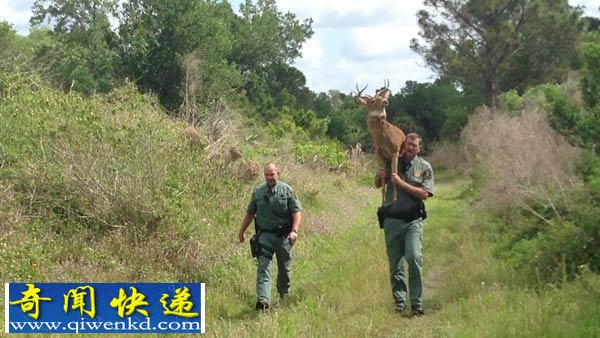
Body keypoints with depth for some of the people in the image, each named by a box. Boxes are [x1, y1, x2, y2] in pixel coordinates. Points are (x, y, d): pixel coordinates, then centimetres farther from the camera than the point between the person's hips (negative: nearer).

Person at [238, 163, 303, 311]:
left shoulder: (287, 191, -3)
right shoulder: (258, 191, 5)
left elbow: (297, 212, -7)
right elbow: (250, 213, 16)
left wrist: (294, 230, -20)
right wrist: (242, 231, 18)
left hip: (283, 235, -1)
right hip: (265, 234, 1)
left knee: (284, 268, 12)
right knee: (263, 267, -12)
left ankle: (284, 297, 33)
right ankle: (263, 301, -20)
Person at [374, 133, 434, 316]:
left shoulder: (424, 167, 4)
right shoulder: (392, 163, 10)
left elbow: (424, 193, -7)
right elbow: (378, 185, 19)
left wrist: (401, 183, -14)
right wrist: (379, 176, -4)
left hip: (413, 220, -2)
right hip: (392, 220, 2)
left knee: (414, 258, -17)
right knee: (395, 264, 4)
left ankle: (417, 303, -10)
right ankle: (400, 303, 12)